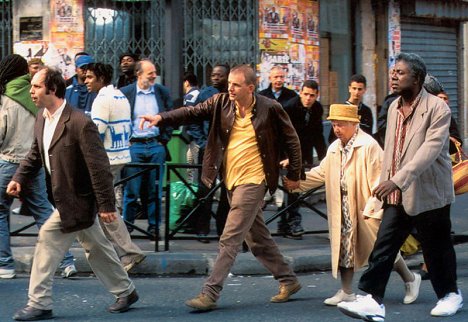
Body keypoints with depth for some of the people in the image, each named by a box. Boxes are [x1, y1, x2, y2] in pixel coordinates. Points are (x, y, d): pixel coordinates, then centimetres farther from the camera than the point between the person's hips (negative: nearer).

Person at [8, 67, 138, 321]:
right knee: (96, 248, 18)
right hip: (64, 197, 9)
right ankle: (125, 291, 31)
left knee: (47, 240, -9)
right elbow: (35, 154, 16)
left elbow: (99, 166, -22)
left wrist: (106, 204, -21)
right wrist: (19, 178, 1)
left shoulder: (80, 123, -24)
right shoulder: (41, 118, 2)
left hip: (76, 200, -9)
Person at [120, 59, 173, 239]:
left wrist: (165, 139, 3)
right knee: (131, 189, -1)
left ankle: (154, 226, 11)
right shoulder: (125, 93, 1)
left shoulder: (162, 92, 8)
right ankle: (126, 225, 7)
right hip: (134, 145, -2)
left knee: (155, 189, 4)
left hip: (156, 145, 2)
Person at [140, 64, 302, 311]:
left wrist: (294, 175, 2)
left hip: (252, 181, -6)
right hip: (231, 181, 6)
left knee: (230, 239, -10)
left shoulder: (269, 108, -9)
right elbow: (193, 112, -9)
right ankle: (288, 281, 31)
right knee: (258, 238, 16)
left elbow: (291, 140, 1)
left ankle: (210, 293, -9)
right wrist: (161, 118, -23)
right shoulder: (222, 103, 1)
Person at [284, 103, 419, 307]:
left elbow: (379, 179, -15)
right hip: (344, 210, 7)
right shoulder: (334, 148, 10)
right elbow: (321, 173, 20)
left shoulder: (368, 146, -14)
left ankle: (410, 279, 20)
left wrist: (373, 208, -18)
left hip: (366, 209, -7)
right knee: (344, 247, 6)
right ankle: (346, 292, 14)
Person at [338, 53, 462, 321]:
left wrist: (398, 180, -33)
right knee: (383, 247, -6)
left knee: (437, 248, 8)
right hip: (398, 195, 6)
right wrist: (384, 182, 17)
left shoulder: (437, 108, -14)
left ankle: (450, 294, 29)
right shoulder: (394, 107, 9)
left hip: (428, 193, -6)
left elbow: (430, 149, -25)